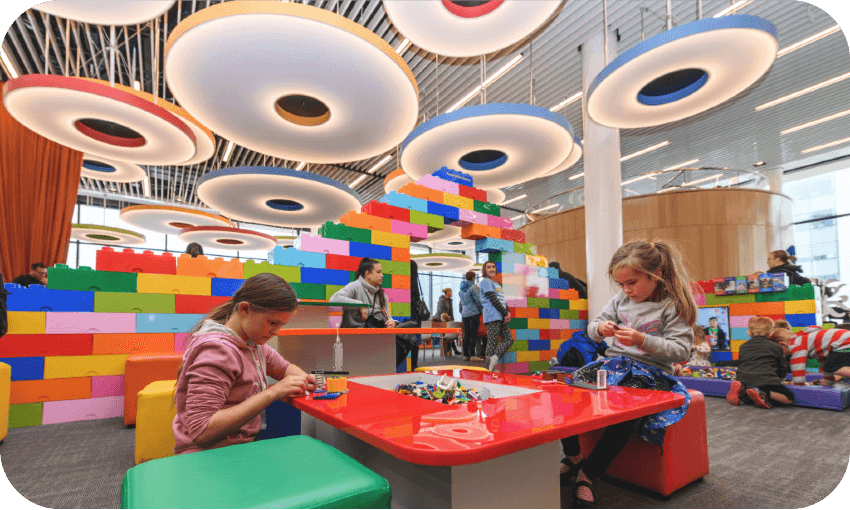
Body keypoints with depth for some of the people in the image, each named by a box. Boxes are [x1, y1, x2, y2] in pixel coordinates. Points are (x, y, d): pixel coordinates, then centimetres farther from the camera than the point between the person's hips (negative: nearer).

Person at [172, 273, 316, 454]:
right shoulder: (216, 351, -20)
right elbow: (201, 432, -27)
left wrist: (302, 378, -3)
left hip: (245, 447, 8)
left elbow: (284, 367, 21)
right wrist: (272, 393, -28)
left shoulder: (252, 342, 6)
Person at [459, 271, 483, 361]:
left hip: (465, 314, 7)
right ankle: (472, 355, -6)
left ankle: (465, 355, 9)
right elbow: (478, 301, -10)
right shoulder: (474, 287, -9)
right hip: (474, 313, -7)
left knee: (466, 335, 9)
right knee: (473, 335, -6)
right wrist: (482, 311, 4)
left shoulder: (462, 288, 14)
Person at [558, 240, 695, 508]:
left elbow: (680, 351, -12)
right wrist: (600, 328, -13)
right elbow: (592, 329, 13)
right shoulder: (620, 299, 9)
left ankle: (587, 476, -18)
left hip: (651, 371, -5)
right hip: (614, 362, 5)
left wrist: (642, 340, -26)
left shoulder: (674, 306, -7)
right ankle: (572, 456, 2)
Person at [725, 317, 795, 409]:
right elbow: (783, 370, 21)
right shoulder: (776, 347, 14)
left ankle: (740, 389, -8)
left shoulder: (743, 347, 23)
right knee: (789, 398, 6)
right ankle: (763, 394, -21)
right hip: (766, 380, -4)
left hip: (743, 380, 4)